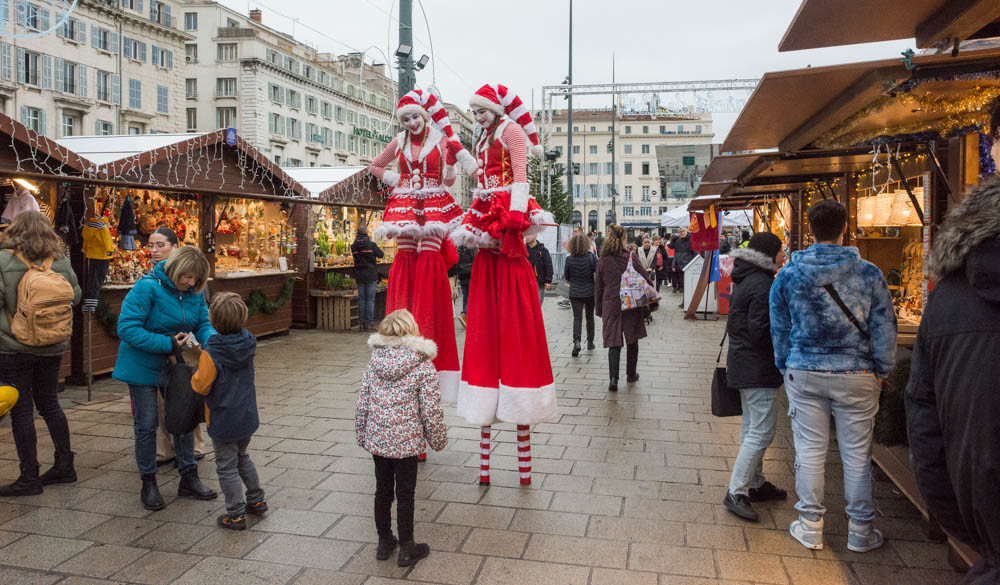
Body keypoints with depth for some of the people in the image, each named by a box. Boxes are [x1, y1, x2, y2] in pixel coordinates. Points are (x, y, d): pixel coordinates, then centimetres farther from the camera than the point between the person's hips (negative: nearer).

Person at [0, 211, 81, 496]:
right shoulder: (60, 261, 0)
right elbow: (75, 295, 9)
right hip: (52, 347, 4)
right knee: (49, 404, 18)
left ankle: (29, 478, 11)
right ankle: (65, 465, 24)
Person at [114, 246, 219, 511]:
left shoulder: (195, 293, -5)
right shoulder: (147, 288, -23)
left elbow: (203, 324, -4)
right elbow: (127, 328, -26)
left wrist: (212, 341, -27)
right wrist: (168, 343, -31)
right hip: (143, 366, -5)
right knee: (147, 425, 5)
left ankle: (189, 479, 24)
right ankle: (148, 484, 21)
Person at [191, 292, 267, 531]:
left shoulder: (212, 353, -24)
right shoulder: (248, 345, -6)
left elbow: (201, 386, -18)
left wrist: (195, 375, 2)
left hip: (223, 421, -6)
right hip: (248, 417, 6)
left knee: (227, 467, 7)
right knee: (242, 458, 26)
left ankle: (236, 515, 14)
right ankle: (256, 500, 34)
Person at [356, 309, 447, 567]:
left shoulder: (374, 362, -2)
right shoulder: (423, 366, -14)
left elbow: (362, 403, 2)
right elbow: (431, 410, -12)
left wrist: (362, 436, 15)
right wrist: (438, 439, 2)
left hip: (377, 439, 4)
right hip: (406, 441, -4)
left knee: (382, 490, 17)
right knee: (405, 493, 9)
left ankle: (384, 542, 33)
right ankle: (406, 549, 22)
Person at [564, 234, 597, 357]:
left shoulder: (569, 259, -9)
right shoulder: (591, 257, -11)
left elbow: (566, 276, 1)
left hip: (575, 293, 0)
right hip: (590, 292, 1)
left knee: (577, 318, 2)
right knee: (590, 317, 16)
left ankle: (576, 341, -19)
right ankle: (590, 342, 26)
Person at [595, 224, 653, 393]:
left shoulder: (602, 261, 0)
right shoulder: (630, 259, -8)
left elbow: (598, 286, 5)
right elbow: (645, 280, -7)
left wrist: (599, 309, 13)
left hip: (610, 305, 1)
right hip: (631, 305, -1)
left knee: (614, 342, 3)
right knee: (632, 341, 16)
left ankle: (613, 378, -12)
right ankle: (631, 374, 28)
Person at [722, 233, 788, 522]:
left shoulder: (746, 280, 12)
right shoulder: (762, 285, -20)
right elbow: (760, 331, -23)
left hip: (743, 364, 11)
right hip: (757, 368, -11)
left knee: (751, 427, 18)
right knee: (762, 431, -7)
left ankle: (756, 483, 30)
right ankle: (735, 493, -5)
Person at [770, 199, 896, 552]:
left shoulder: (788, 275, -3)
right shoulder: (869, 273, -7)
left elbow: (779, 329, 5)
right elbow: (885, 328, -2)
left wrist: (786, 367, 17)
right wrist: (883, 370, 10)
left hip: (804, 374, 1)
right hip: (856, 377, -1)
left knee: (810, 451, 10)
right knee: (857, 454, 11)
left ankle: (810, 528, 20)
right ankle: (860, 532, 24)